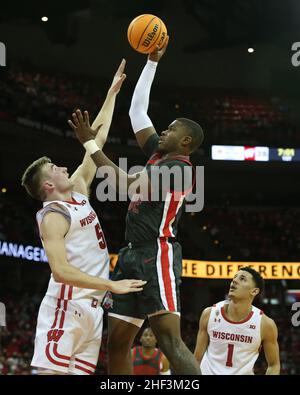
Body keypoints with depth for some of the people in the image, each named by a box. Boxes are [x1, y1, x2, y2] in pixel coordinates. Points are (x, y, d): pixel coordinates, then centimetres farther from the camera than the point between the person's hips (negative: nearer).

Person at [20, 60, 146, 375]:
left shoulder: (78, 191, 15)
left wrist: (112, 93, 21)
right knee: (50, 372, -14)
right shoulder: (53, 217, -9)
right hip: (67, 307, -8)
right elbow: (61, 270, -21)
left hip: (92, 308, 9)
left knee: (80, 373, 4)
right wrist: (112, 285, -25)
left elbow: (98, 140, 19)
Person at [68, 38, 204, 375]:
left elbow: (126, 185, -18)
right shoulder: (159, 154, 16)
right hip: (132, 254, 9)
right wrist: (152, 62, 21)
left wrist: (89, 143, -11)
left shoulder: (179, 168, -9)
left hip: (157, 255, -9)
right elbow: (137, 111, 24)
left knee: (170, 340, -21)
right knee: (117, 342, 7)